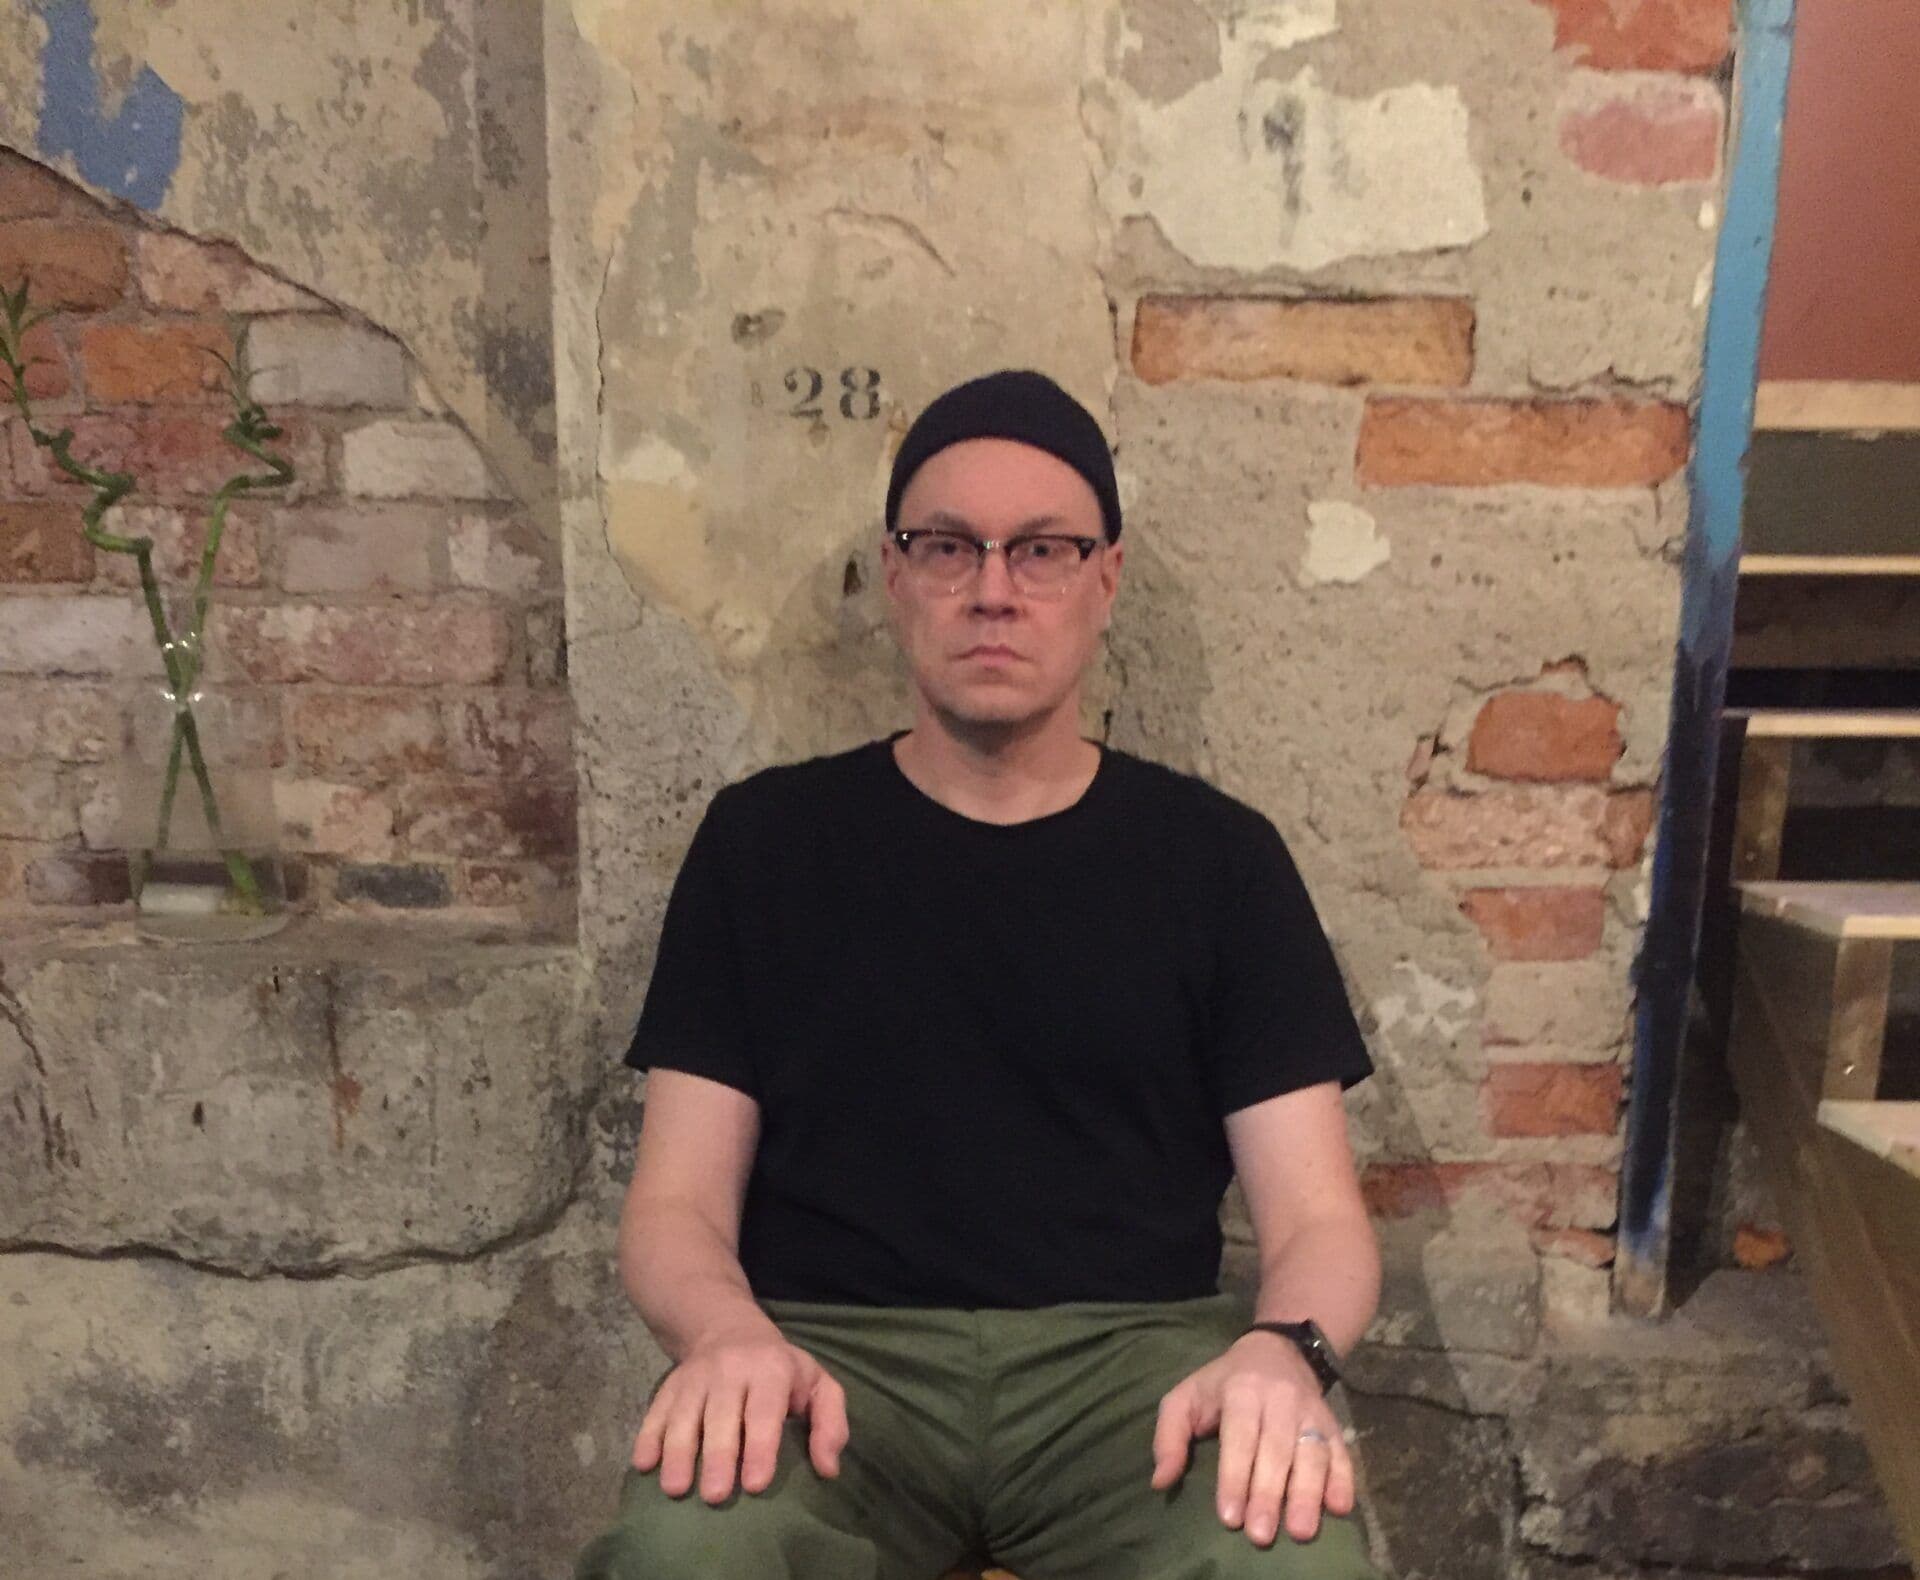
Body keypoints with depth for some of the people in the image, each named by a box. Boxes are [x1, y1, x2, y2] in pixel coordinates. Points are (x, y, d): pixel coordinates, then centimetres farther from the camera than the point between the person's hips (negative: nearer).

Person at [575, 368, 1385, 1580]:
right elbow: (678, 1201, 4)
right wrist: (728, 1334, -19)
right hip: (834, 1350, 0)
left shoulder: (1219, 854, 7)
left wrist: (1283, 1351, -19)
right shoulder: (763, 837, 7)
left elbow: (1317, 1216, 3)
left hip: (1132, 1350, 1)